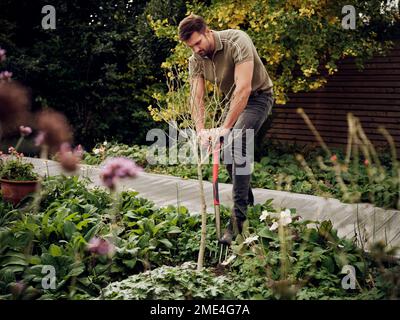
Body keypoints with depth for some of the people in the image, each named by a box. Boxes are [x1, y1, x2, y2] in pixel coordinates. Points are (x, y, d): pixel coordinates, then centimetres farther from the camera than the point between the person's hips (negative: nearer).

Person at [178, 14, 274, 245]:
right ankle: (248, 202, 29)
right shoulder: (196, 59, -9)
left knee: (236, 145, -25)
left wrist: (226, 127, -38)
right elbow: (197, 97, -13)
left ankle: (238, 218, -24)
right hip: (234, 101, 7)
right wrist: (200, 130, -28)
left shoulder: (237, 41, -29)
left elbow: (244, 88, -37)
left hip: (258, 97, -7)